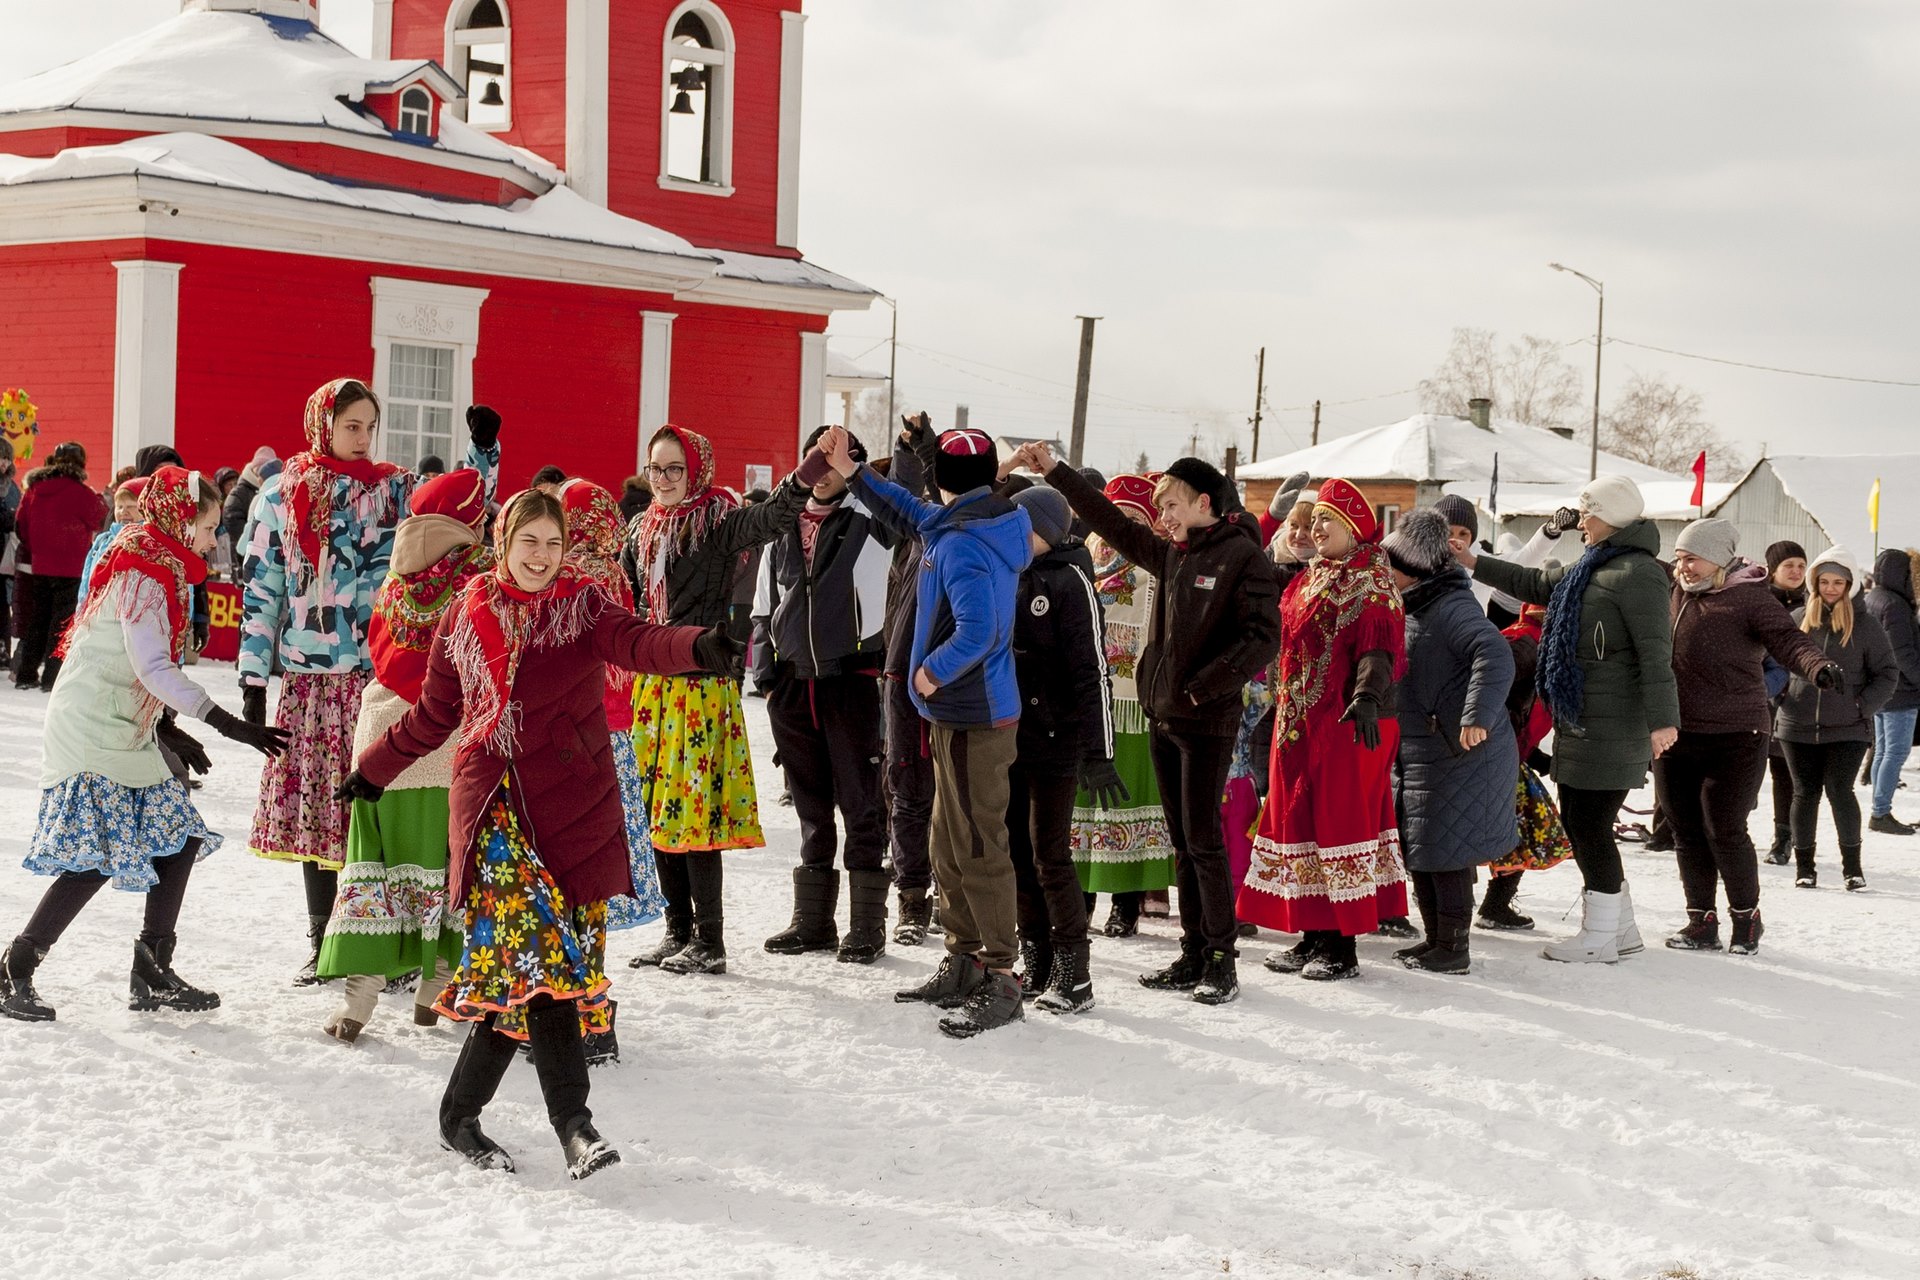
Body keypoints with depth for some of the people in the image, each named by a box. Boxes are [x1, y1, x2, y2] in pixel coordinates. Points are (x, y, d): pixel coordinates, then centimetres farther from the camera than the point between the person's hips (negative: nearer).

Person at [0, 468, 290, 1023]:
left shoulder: (155, 570, 14)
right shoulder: (142, 572, -15)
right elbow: (154, 669, -24)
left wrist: (169, 730, 17)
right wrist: (231, 725, -27)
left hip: (127, 737, 10)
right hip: (91, 740, -10)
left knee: (181, 837, 7)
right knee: (95, 858, -13)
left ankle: (153, 976, 12)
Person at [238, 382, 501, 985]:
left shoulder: (395, 490, 7)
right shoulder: (281, 497, 7)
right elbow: (260, 591, 6)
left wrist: (485, 448, -12)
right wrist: (253, 678, 3)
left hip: (381, 678, -1)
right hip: (309, 682, 1)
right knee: (314, 808, 7)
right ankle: (322, 943, 18)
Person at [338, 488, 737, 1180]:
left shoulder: (583, 605, 3)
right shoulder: (464, 618, 10)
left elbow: (637, 643, -18)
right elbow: (433, 714, 24)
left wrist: (697, 647, -39)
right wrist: (371, 768, 32)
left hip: (572, 804, 0)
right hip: (493, 807, 0)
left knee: (520, 970, 0)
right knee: (536, 951, -14)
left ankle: (460, 1115, 16)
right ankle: (572, 1120, -13)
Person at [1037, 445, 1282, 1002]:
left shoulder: (1241, 554, -10)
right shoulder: (1170, 554, 11)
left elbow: (1263, 635, -17)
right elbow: (1115, 525, 22)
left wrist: (1205, 685, -19)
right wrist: (1056, 472, 21)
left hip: (1208, 721, -7)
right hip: (1162, 715, 7)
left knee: (1203, 840, -5)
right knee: (1182, 842, 10)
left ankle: (1222, 960, 3)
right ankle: (1194, 954, 17)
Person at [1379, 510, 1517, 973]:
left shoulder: (1452, 608, -19)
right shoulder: (1412, 608, 13)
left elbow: (1495, 657, -32)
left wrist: (1477, 716, -41)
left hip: (1461, 754, -10)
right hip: (1419, 754, 10)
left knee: (1445, 852, -5)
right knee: (1418, 852, 15)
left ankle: (1453, 948, 4)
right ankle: (1436, 939, 26)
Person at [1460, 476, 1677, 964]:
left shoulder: (1636, 573, -15)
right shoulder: (1589, 567, 16)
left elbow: (1655, 651, -21)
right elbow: (1537, 584, 31)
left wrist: (1662, 719, -26)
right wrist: (1476, 564, 30)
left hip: (1612, 727, -10)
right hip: (1581, 720, 10)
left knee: (1590, 826, -5)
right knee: (1579, 821, 14)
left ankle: (1600, 938, 4)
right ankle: (1621, 928, 23)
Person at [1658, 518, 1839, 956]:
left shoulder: (1750, 596, -8)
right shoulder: (1675, 591, 10)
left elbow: (1787, 640, -18)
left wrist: (1818, 666, -37)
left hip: (1734, 738, -6)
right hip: (1676, 735, 6)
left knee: (1725, 830, -4)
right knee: (1687, 832, 9)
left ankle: (1746, 918, 15)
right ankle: (1701, 921, 20)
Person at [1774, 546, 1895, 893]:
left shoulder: (1864, 624, 0)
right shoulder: (1798, 619, 5)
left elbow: (1887, 673, 3)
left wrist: (1862, 706, -9)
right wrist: (1781, 698, 3)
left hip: (1847, 728, -2)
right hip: (1798, 726, 2)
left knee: (1839, 790, -10)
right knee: (1805, 793, 5)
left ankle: (1852, 864, 4)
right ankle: (1804, 864, 16)